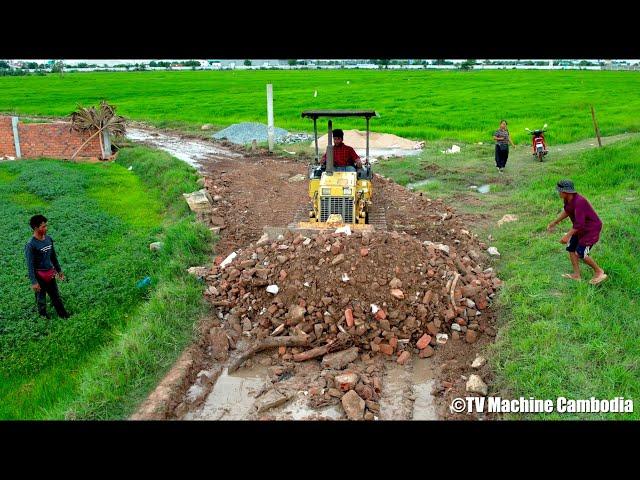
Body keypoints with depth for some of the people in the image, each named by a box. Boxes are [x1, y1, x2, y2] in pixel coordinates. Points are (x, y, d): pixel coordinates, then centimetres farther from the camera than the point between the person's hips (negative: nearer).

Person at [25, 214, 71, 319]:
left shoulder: (48, 239, -1)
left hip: (50, 273, 6)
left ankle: (62, 314, 31)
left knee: (56, 295, 18)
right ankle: (43, 316, 30)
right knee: (41, 298, 12)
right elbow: (30, 265, -18)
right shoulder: (31, 245, -21)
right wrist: (33, 282, -19)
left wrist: (59, 270, 18)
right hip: (40, 275, -6)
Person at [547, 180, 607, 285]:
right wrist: (555, 222, 21)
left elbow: (579, 224, -33)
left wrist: (568, 236, -31)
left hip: (591, 228, -9)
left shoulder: (579, 202, -32)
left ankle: (599, 272, 11)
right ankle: (576, 275, 17)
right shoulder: (567, 199, -5)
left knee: (581, 253, -9)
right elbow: (566, 211, 17)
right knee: (571, 248, 8)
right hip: (581, 227, 9)